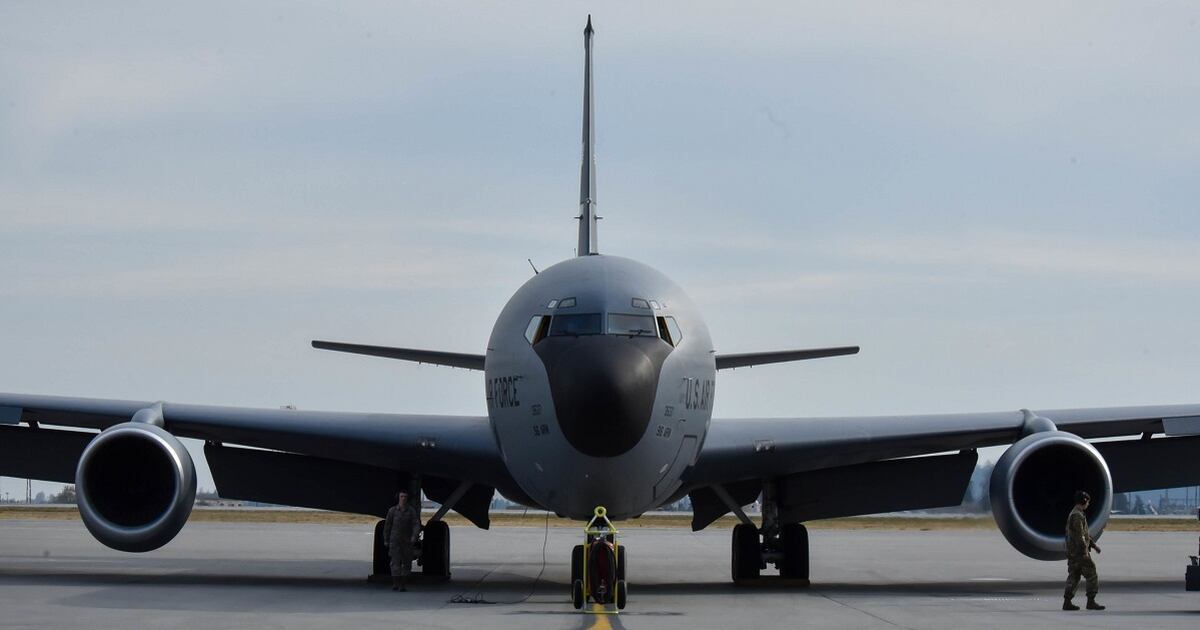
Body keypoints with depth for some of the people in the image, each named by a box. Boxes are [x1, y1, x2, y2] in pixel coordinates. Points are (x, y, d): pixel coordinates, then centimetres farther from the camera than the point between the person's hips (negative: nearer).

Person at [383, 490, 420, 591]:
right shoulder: (392, 510, 0)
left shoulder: (411, 511, -2)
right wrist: (386, 540, 10)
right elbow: (387, 525, 7)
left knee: (407, 562, 5)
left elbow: (416, 524, -9)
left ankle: (404, 583, 15)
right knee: (396, 561, -11)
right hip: (395, 540, -1)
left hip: (407, 541, 1)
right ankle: (395, 583, -13)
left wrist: (414, 536, -25)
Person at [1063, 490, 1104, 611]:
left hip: (1072, 552, 10)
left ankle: (1067, 603, 6)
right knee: (1092, 575, -5)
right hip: (1079, 551, -10)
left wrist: (1093, 545, 26)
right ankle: (1091, 602, -6)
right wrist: (1084, 552, -23)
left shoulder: (1073, 514, 18)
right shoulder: (1077, 516, -15)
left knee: (1073, 577, 9)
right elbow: (1079, 535, -21)